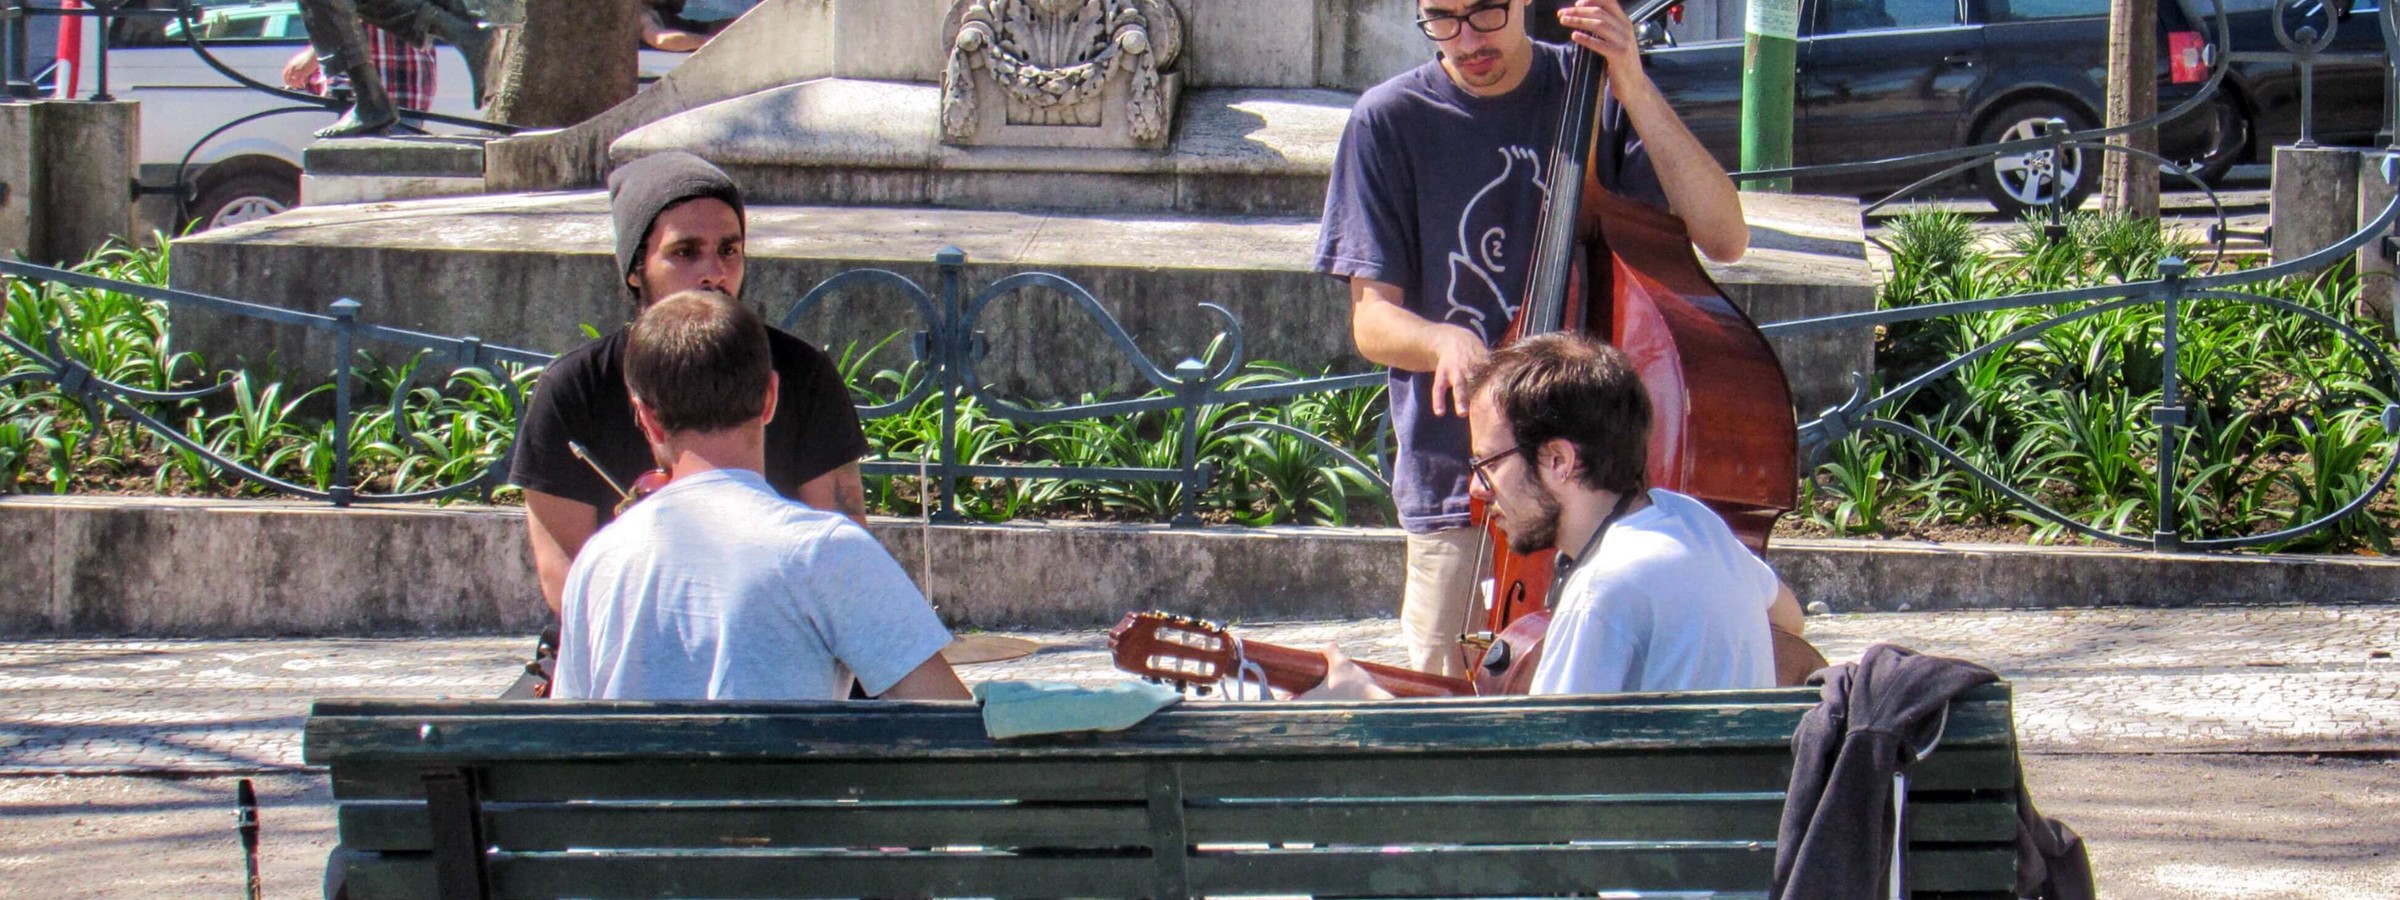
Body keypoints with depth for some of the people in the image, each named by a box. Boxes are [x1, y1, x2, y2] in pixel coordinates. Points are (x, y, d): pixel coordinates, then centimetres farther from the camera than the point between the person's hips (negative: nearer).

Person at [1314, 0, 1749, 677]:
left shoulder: (1594, 93, 2)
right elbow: (1372, 322, -1)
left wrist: (1635, 93, -15)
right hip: (1460, 490, 0)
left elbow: (1724, 238, -7)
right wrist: (1444, 340, -24)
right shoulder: (1390, 120, 0)